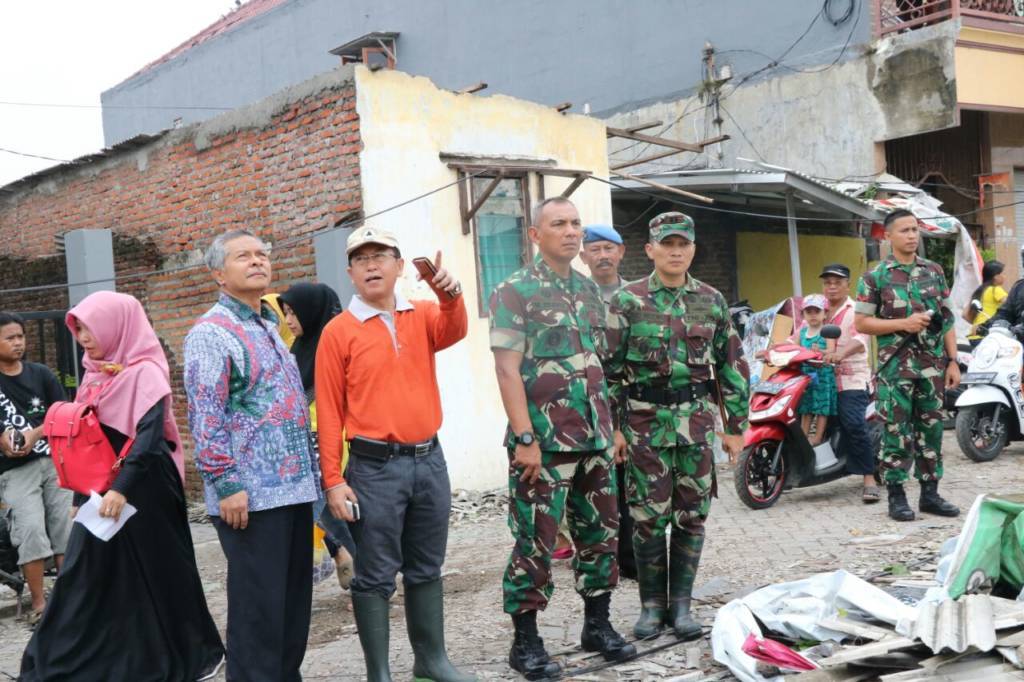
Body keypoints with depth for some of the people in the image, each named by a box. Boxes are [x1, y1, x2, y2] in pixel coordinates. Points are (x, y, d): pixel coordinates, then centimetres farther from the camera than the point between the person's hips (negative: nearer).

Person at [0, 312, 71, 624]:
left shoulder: (41, 374, 6)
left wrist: (34, 434, -12)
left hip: (54, 460, 2)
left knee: (65, 527, 4)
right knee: (30, 530, -13)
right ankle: (38, 602, -4)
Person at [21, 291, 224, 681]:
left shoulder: (144, 373, -13)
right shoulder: (94, 374, 11)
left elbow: (150, 434, -25)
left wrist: (122, 488, -33)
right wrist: (80, 495, 16)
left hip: (143, 489, -7)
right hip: (100, 489, 7)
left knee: (156, 573, 3)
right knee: (88, 576, 7)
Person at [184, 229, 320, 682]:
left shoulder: (270, 327, 18)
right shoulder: (211, 333, -9)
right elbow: (205, 417, -16)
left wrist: (312, 473, 19)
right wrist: (225, 485, -20)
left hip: (295, 488, 9)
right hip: (251, 495, -8)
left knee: (294, 603, 14)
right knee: (258, 608, -3)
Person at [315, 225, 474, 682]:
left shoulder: (423, 316, 8)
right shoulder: (339, 331, -2)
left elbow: (453, 332, -15)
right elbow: (329, 411, -4)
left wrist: (450, 294, -37)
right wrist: (333, 481, -9)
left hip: (429, 460, 4)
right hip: (375, 467, -4)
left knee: (426, 570, 15)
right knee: (376, 576, 2)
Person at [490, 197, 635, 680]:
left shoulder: (590, 291, 13)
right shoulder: (515, 293, -8)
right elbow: (507, 371, -13)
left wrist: (611, 426, 15)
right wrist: (525, 439, -18)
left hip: (595, 440, 7)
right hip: (543, 441, -7)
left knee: (600, 533, 12)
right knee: (535, 542, -2)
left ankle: (597, 625, 26)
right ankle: (525, 641, 9)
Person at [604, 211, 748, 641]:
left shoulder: (711, 301, 7)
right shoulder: (627, 301, -1)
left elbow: (731, 365, 9)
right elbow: (609, 367, -1)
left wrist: (735, 425, 7)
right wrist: (611, 426, -5)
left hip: (697, 422, 2)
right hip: (645, 422, -2)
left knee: (691, 516, 5)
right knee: (649, 516, 1)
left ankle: (681, 604, 16)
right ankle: (651, 603, 15)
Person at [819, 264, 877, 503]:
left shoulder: (855, 311, -2)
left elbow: (860, 340, -20)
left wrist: (840, 353, -41)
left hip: (851, 378, -6)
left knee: (854, 425, -20)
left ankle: (869, 479, -18)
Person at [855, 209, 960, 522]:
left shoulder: (934, 271, 10)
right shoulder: (875, 277, -3)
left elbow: (946, 320, 12)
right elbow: (861, 323, -4)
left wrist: (953, 361, 6)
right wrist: (903, 324, -14)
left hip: (932, 364, 4)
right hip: (895, 366, -4)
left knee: (931, 428, 8)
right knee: (896, 431, -2)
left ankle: (930, 493, 17)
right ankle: (896, 496, 6)